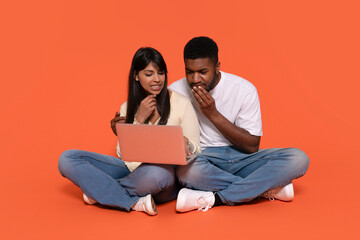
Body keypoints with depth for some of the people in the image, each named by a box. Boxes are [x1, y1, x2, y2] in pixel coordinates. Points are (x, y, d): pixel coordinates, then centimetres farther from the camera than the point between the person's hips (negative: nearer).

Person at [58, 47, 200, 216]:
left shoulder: (181, 104, -1)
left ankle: (100, 191, -13)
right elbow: (124, 154, 1)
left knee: (155, 173, -42)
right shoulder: (128, 108, 9)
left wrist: (185, 144, -26)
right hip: (131, 170, 4)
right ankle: (135, 203, -22)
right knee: (67, 158, -11)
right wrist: (139, 119, -9)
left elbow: (196, 152, -1)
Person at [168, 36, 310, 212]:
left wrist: (214, 114, -15)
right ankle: (267, 188, -21)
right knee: (187, 170, -40)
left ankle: (214, 198, -29)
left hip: (240, 158, 2)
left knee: (298, 158, -22)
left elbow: (252, 146, -6)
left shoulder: (244, 89, -6)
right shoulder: (175, 92, -4)